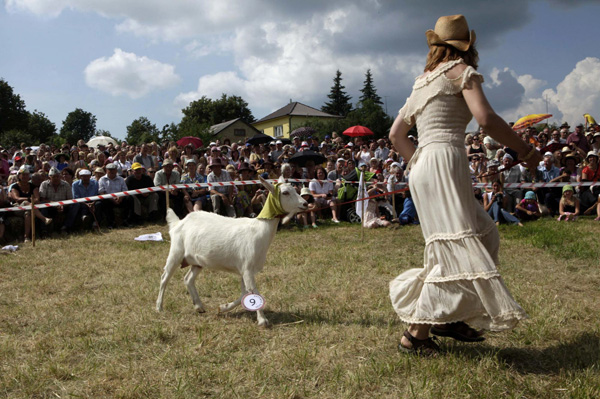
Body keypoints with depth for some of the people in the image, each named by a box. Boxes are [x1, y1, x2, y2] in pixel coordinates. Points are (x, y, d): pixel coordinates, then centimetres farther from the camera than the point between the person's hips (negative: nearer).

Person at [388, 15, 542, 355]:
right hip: (444, 163, -9)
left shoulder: (423, 82, 24)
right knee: (455, 247, -11)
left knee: (484, 235, 13)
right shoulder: (460, 71, 1)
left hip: (423, 166, 9)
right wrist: (525, 151, -3)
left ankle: (450, 316, 14)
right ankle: (416, 333, -10)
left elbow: (396, 133, 26)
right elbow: (486, 118, -13)